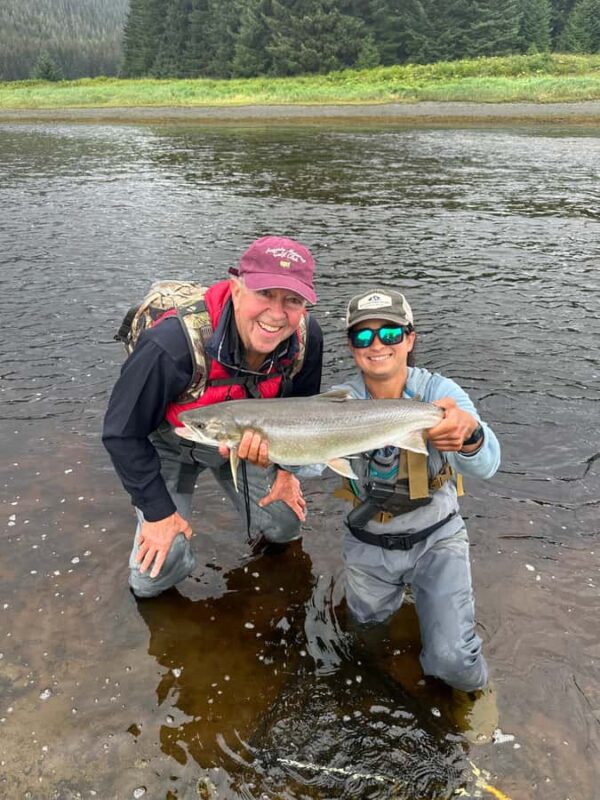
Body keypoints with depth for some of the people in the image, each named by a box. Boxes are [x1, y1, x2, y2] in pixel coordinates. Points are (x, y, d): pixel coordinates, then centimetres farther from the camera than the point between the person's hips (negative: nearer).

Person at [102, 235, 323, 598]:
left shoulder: (307, 337, -24)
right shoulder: (172, 346, -41)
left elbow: (302, 407, -1)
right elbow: (123, 433, -26)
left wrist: (287, 467, -1)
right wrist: (158, 511, -20)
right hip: (168, 443, -3)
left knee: (286, 526, 4)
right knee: (156, 574, -6)